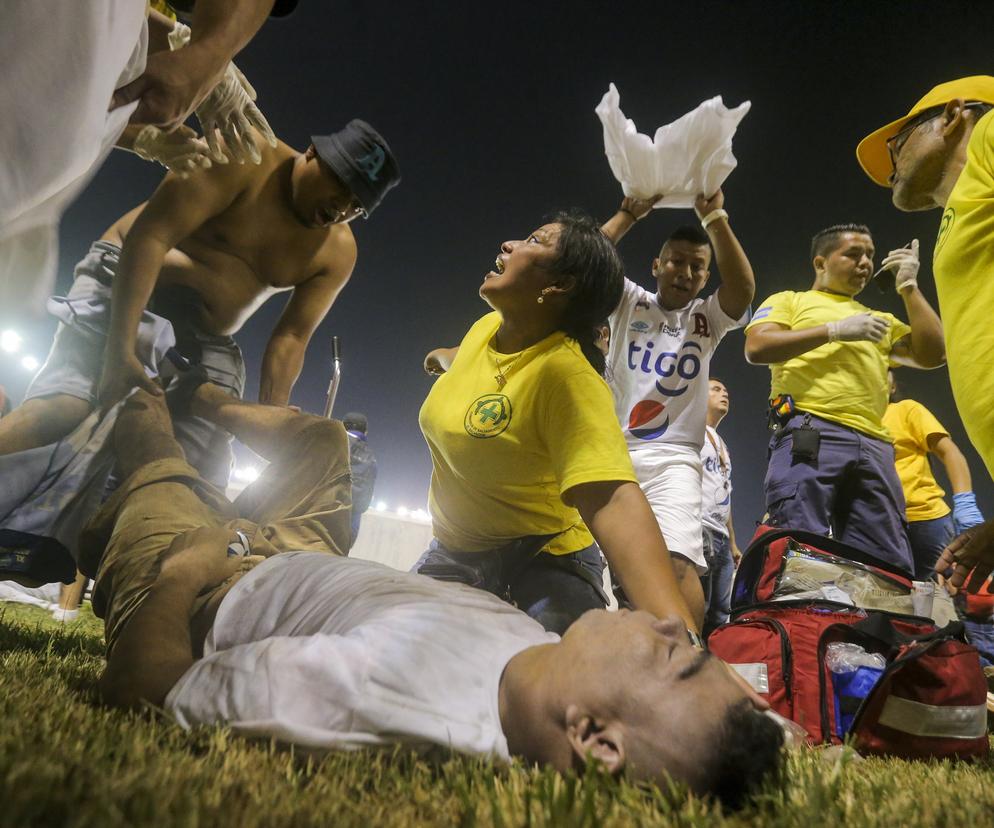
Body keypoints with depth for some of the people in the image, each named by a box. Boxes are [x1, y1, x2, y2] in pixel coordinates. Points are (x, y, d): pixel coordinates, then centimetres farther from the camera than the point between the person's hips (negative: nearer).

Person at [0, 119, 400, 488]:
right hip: (125, 286, -4)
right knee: (63, 407, -28)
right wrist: (120, 350, -30)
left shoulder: (337, 253, -1)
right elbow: (149, 235, -21)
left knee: (203, 477, -9)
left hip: (205, 340, 5)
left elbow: (290, 340, -5)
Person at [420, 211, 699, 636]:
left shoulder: (566, 372, -31)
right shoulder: (486, 326, -5)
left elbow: (613, 502, -44)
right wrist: (445, 356, 45)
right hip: (453, 552, 7)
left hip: (543, 559, -7)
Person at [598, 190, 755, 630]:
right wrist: (630, 212, -2)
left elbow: (743, 288, -8)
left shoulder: (708, 318, 13)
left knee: (678, 562, -23)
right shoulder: (629, 303, 14)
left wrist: (714, 218, -12)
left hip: (672, 460, -1)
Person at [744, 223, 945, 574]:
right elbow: (756, 348, -1)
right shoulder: (790, 301, 18)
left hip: (873, 446, 6)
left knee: (890, 567, -1)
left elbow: (932, 354, 20)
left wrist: (908, 286, 20)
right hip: (810, 435, -6)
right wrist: (835, 330, -3)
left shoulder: (880, 319, 34)